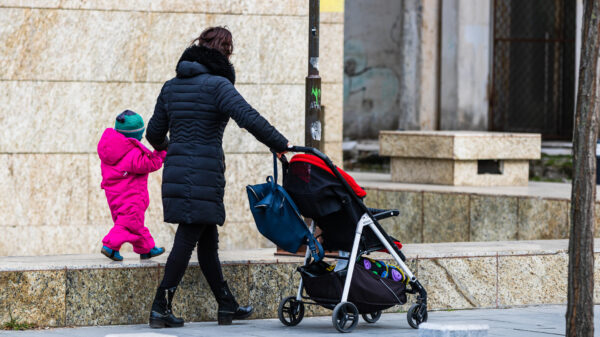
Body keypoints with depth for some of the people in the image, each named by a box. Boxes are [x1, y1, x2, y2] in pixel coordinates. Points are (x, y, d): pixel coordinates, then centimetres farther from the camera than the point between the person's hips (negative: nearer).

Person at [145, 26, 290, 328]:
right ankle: (161, 308, -7)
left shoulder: (171, 87, 13)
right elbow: (248, 117, -20)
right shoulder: (217, 85, -8)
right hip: (204, 174, -7)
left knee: (208, 240, 13)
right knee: (188, 239, -5)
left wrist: (164, 146, 41)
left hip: (175, 169, 7)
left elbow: (154, 132, 19)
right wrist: (279, 144, -12)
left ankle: (227, 306, 20)